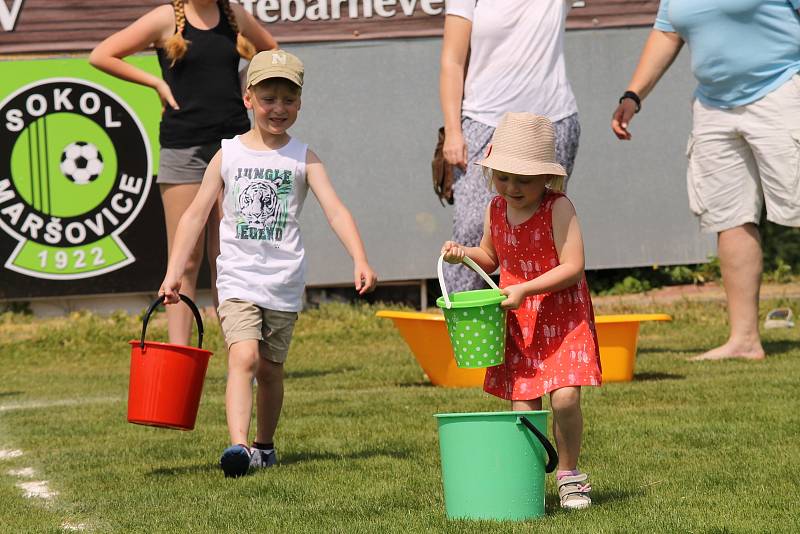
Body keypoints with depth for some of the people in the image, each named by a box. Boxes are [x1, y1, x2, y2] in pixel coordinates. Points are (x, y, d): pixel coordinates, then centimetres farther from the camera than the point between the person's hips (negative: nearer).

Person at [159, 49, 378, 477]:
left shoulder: (303, 159, 2)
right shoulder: (228, 155, 3)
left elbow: (335, 210, -8)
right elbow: (195, 214, 6)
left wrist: (360, 261, -22)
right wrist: (174, 273, 0)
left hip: (284, 283, 1)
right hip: (238, 279, -1)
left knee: (270, 369, 10)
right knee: (244, 357, -19)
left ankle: (264, 446, 29)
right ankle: (238, 445, -30)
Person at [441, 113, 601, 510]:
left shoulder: (558, 208, -14)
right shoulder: (496, 209, 4)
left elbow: (572, 267, -19)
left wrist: (525, 289, -26)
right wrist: (464, 254, 1)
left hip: (563, 317, -5)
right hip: (518, 323, 5)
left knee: (565, 397, -16)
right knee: (523, 409, 0)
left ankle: (568, 474, 4)